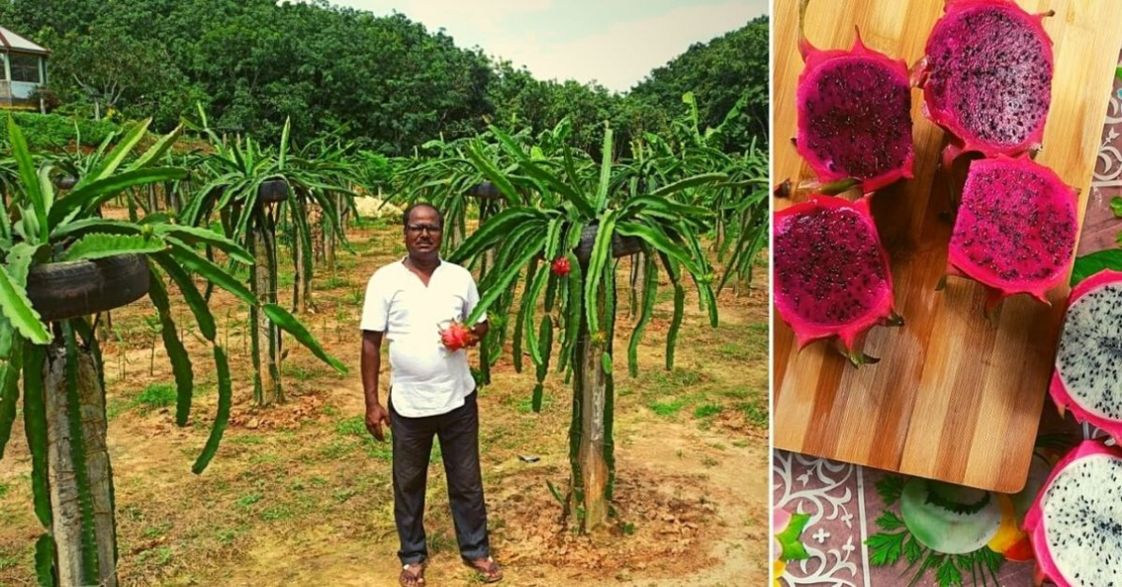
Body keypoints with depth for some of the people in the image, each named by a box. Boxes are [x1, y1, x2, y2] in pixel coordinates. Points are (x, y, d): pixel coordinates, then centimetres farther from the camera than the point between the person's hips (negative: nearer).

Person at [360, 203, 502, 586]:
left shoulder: (460, 277, 1)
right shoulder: (385, 280, -5)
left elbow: (481, 323, 13)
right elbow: (371, 342, -4)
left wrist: (473, 335, -12)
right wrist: (371, 401, -7)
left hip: (458, 399, 1)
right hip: (408, 404, -1)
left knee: (466, 481, 13)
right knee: (408, 484, 14)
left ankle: (476, 550, 31)